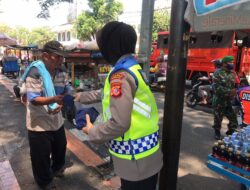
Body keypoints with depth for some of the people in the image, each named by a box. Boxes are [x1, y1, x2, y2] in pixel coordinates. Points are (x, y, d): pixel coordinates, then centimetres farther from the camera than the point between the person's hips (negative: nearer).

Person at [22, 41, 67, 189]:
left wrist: (60, 105, -13)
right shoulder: (35, 72, -20)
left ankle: (57, 169, 52)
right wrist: (54, 99, -40)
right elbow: (34, 99, -24)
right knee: (41, 156, 9)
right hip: (39, 124, -7)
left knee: (60, 147, 23)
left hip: (57, 120, 7)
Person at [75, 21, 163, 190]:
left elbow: (119, 123, -28)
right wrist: (83, 96, 30)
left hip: (136, 158, -9)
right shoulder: (133, 66, 7)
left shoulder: (121, 74, -23)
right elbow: (110, 92, 21)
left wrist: (92, 132, -10)